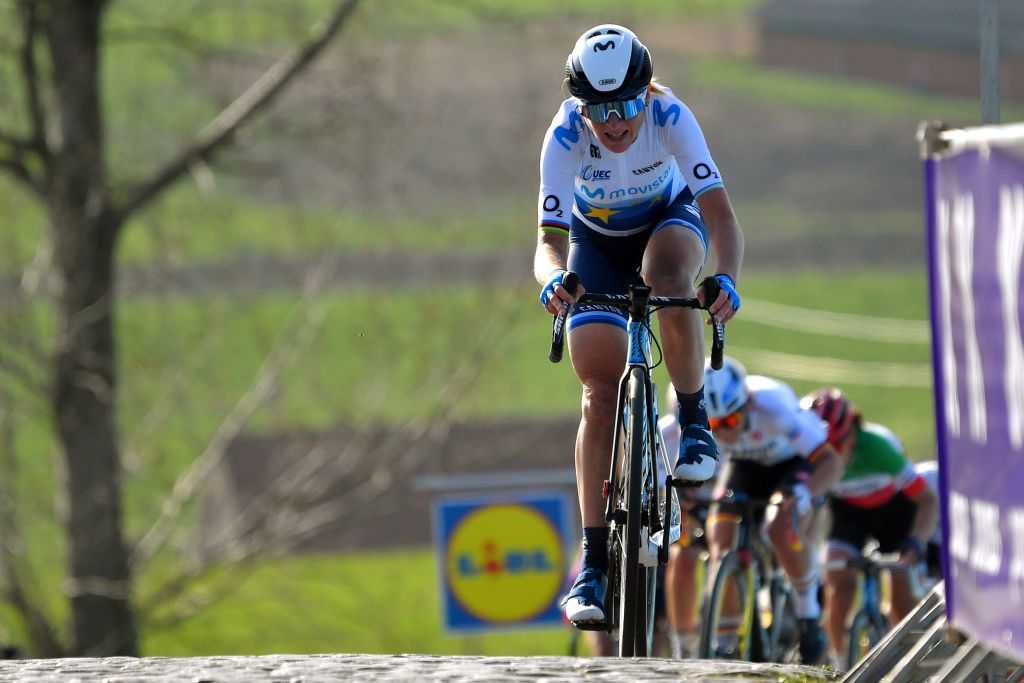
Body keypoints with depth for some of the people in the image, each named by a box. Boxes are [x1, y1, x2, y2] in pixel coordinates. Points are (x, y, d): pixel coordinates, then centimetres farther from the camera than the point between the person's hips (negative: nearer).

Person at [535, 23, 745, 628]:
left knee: (667, 278, -38)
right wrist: (554, 277, -60)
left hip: (669, 219, 0)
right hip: (597, 241, 1)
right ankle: (595, 562, -10)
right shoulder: (565, 138, -32)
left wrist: (727, 279, -58)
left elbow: (720, 213, -39)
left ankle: (695, 420, -16)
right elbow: (550, 239, -36)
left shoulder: (670, 118, -33)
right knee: (601, 396, -13)